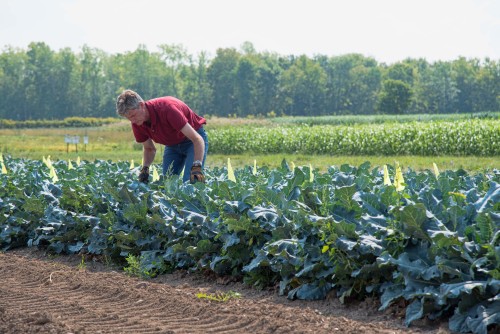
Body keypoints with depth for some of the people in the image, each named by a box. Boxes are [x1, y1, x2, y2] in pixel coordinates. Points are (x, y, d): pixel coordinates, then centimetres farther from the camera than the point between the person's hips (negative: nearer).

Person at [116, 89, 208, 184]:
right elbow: (149, 148, 4)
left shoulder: (166, 108, -36)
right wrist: (145, 168, -18)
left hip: (192, 141, -6)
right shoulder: (137, 123, -15)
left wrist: (197, 167, -49)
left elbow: (197, 138, -36)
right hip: (172, 145, 6)